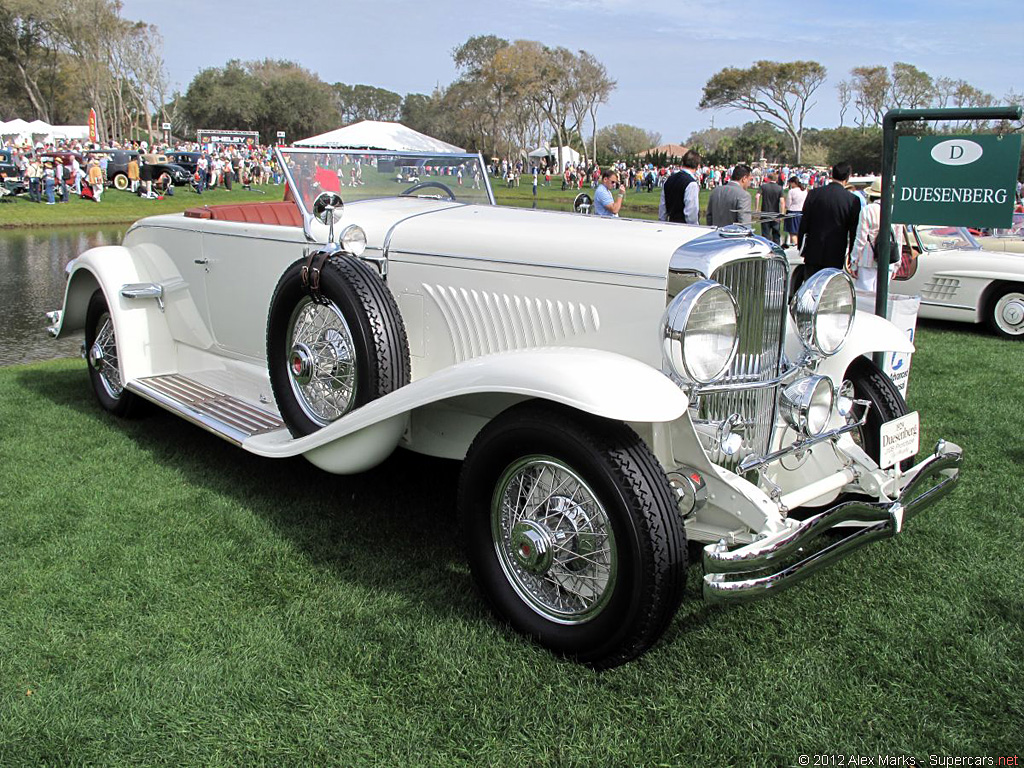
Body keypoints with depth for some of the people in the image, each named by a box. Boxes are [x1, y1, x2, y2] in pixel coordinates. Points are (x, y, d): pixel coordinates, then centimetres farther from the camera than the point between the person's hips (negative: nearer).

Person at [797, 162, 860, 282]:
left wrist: (801, 247, 10)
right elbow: (854, 231, -2)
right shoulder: (853, 200, -6)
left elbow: (804, 222, 1)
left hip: (813, 254, 1)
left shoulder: (814, 194, -3)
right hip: (836, 256, -1)